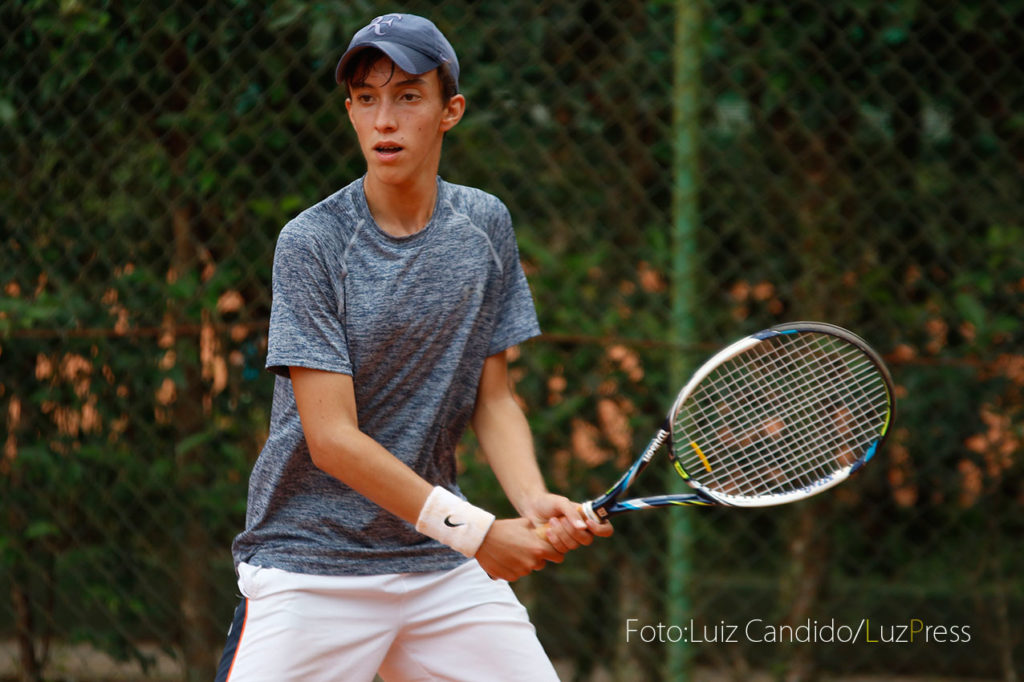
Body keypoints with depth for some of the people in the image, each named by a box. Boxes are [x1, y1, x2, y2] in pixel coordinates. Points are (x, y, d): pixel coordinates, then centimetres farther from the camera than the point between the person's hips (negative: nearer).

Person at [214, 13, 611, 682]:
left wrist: (536, 501, -13)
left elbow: (493, 399, 7)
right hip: (311, 567, -4)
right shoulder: (311, 242, -12)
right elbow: (331, 438, -16)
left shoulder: (486, 225, 4)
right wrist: (474, 531, -20)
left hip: (443, 563, 4)